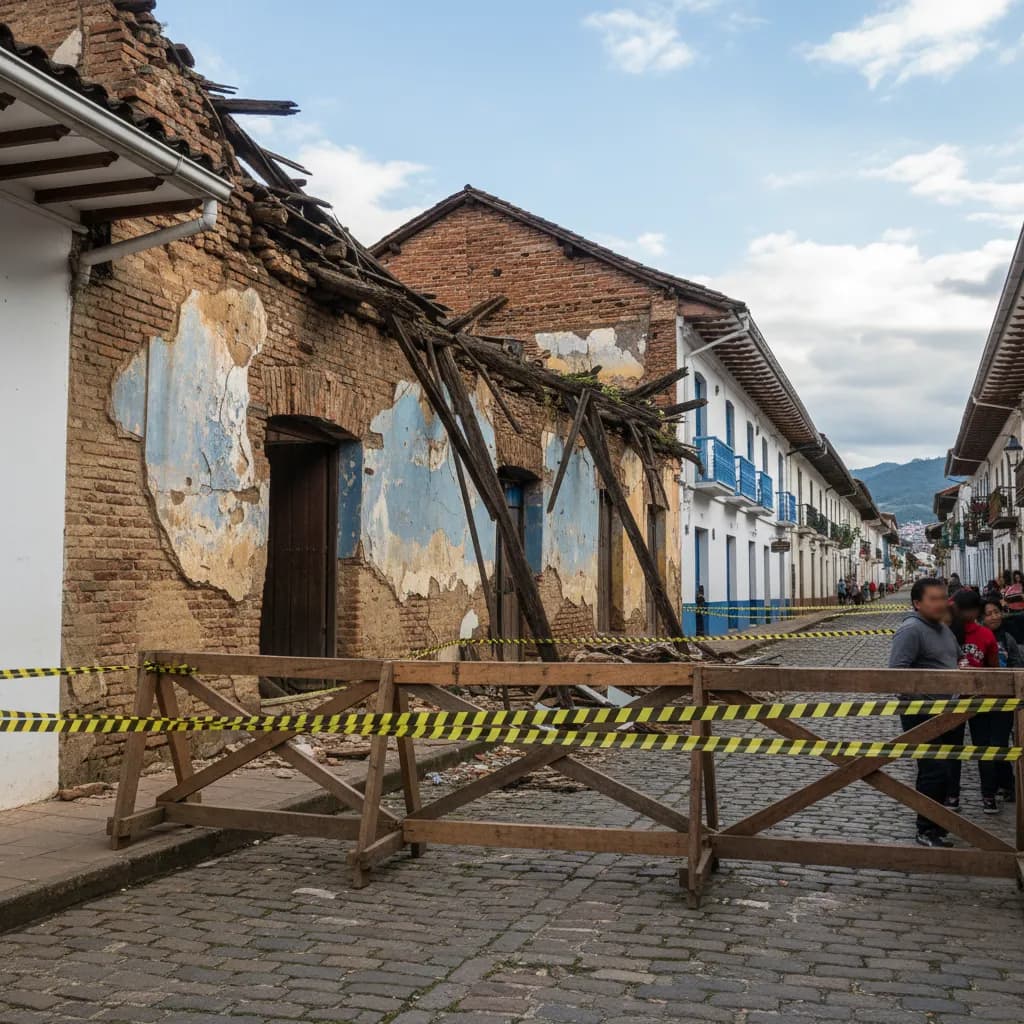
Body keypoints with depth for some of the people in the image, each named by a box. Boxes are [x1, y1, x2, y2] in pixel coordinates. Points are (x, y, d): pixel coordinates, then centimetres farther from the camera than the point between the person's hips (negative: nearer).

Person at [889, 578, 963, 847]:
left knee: (944, 772, 17)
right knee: (935, 772, -8)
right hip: (923, 714, -9)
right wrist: (925, 695, -28)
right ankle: (927, 831, 5)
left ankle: (936, 824, 30)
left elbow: (958, 658, 31)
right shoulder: (911, 630, -16)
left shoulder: (944, 629, 14)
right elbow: (897, 670, -25)